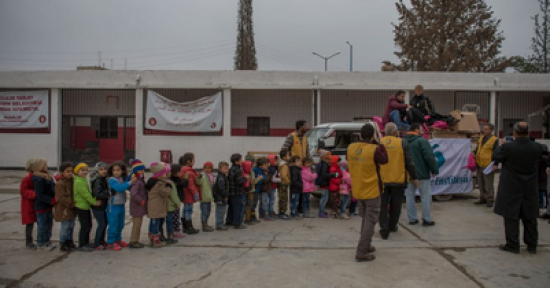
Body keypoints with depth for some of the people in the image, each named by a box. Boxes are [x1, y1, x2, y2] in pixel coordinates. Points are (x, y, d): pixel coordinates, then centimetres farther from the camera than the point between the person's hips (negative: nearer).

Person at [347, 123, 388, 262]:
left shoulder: (351, 147, -3)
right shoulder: (374, 149, -20)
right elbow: (384, 160, -4)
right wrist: (379, 143, 1)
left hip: (357, 191, 6)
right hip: (371, 191, -6)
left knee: (365, 218, 23)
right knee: (370, 221, 2)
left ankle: (366, 245, 32)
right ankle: (361, 252, 0)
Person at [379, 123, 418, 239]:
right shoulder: (403, 144, -7)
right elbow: (409, 163, -5)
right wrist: (414, 178, 6)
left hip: (382, 180, 1)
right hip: (398, 180, -1)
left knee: (383, 205, 8)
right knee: (395, 205, 15)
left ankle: (384, 227, -1)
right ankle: (392, 226, 28)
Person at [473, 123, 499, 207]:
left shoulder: (494, 140, -6)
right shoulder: (481, 138, 13)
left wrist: (495, 164, -15)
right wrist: (474, 153, 4)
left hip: (488, 166, -7)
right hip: (479, 165, 7)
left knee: (489, 184, -2)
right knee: (481, 183, 13)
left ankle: (490, 200, 7)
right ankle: (483, 199, 24)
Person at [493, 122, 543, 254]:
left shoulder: (507, 147, -20)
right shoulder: (537, 147, -10)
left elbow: (496, 159, -5)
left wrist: (500, 146, 13)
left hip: (511, 189, -3)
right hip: (530, 189, 4)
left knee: (511, 217, 6)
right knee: (530, 218, 15)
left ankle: (512, 245, 11)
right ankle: (532, 245, 24)